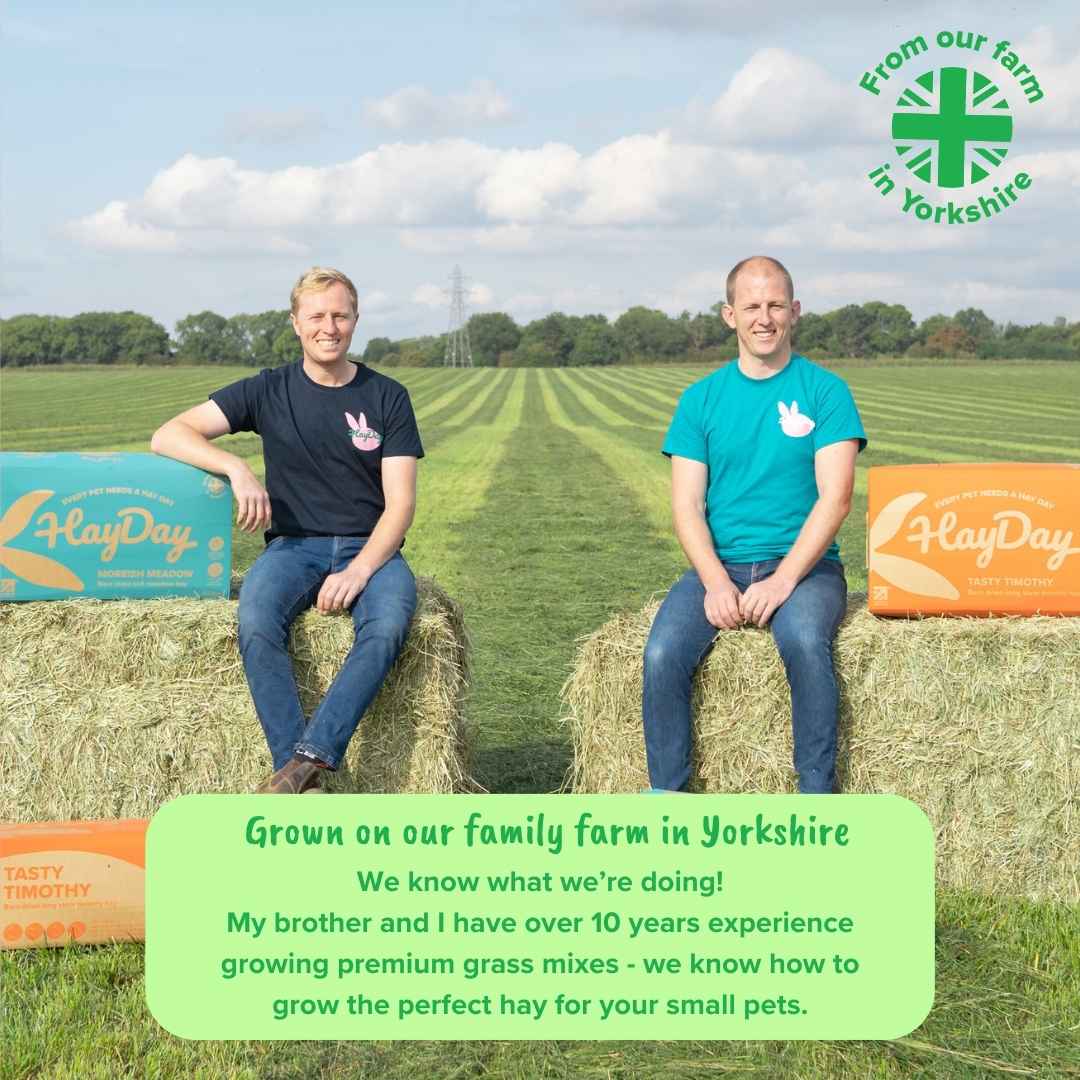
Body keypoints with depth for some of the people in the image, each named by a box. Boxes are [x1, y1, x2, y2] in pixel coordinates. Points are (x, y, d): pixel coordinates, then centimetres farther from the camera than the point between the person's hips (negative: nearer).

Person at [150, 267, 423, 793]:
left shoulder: (387, 397, 5)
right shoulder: (269, 390, 6)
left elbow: (400, 502, -2)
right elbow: (167, 437, 0)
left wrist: (359, 570, -19)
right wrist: (237, 469, -18)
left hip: (370, 550, 0)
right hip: (294, 545, 0)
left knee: (388, 625, -35)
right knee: (256, 621, -33)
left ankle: (306, 758, -40)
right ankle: (306, 785, -36)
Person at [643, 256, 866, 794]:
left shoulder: (825, 390, 3)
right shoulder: (701, 399, 9)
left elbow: (835, 497, -7)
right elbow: (687, 506, 2)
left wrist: (782, 580, -18)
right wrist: (716, 582, -16)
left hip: (805, 565, -2)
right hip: (718, 566, 2)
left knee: (804, 641, -34)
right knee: (662, 654, -25)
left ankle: (817, 800, -23)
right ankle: (666, 796, -12)